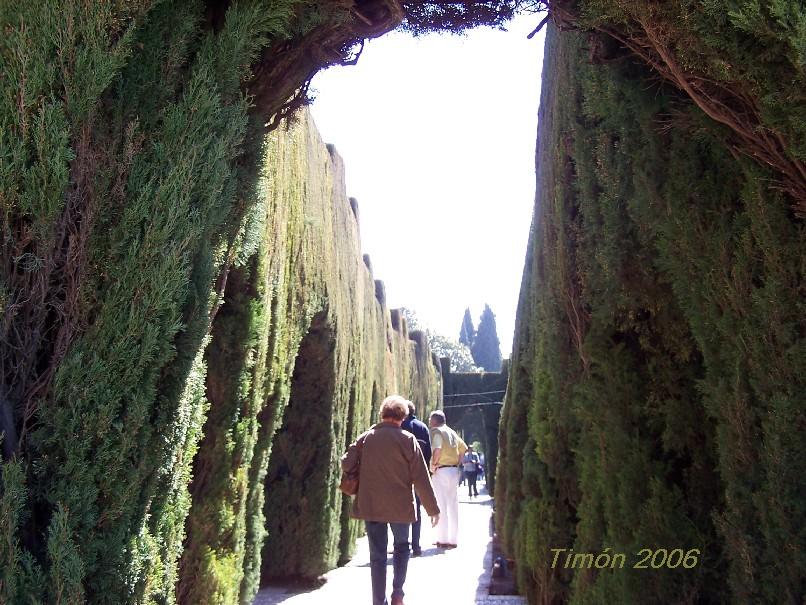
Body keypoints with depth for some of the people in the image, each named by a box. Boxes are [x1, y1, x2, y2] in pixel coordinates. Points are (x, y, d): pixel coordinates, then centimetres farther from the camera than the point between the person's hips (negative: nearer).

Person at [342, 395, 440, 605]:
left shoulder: (365, 438, -1)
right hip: (399, 506, -1)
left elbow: (346, 464, 0)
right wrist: (432, 508, -1)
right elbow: (421, 478, -8)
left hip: (370, 506, 2)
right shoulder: (407, 440, -8)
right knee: (401, 546, 21)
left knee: (377, 555, 10)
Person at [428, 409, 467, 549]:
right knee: (453, 506, 10)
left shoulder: (436, 431, -9)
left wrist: (433, 465, -14)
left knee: (441, 506, -2)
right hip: (454, 470, 7)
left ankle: (443, 540, -1)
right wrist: (457, 463, 14)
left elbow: (437, 449, -26)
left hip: (441, 470, -7)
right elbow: (463, 448, 19)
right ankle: (453, 539, 14)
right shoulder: (451, 432, 15)